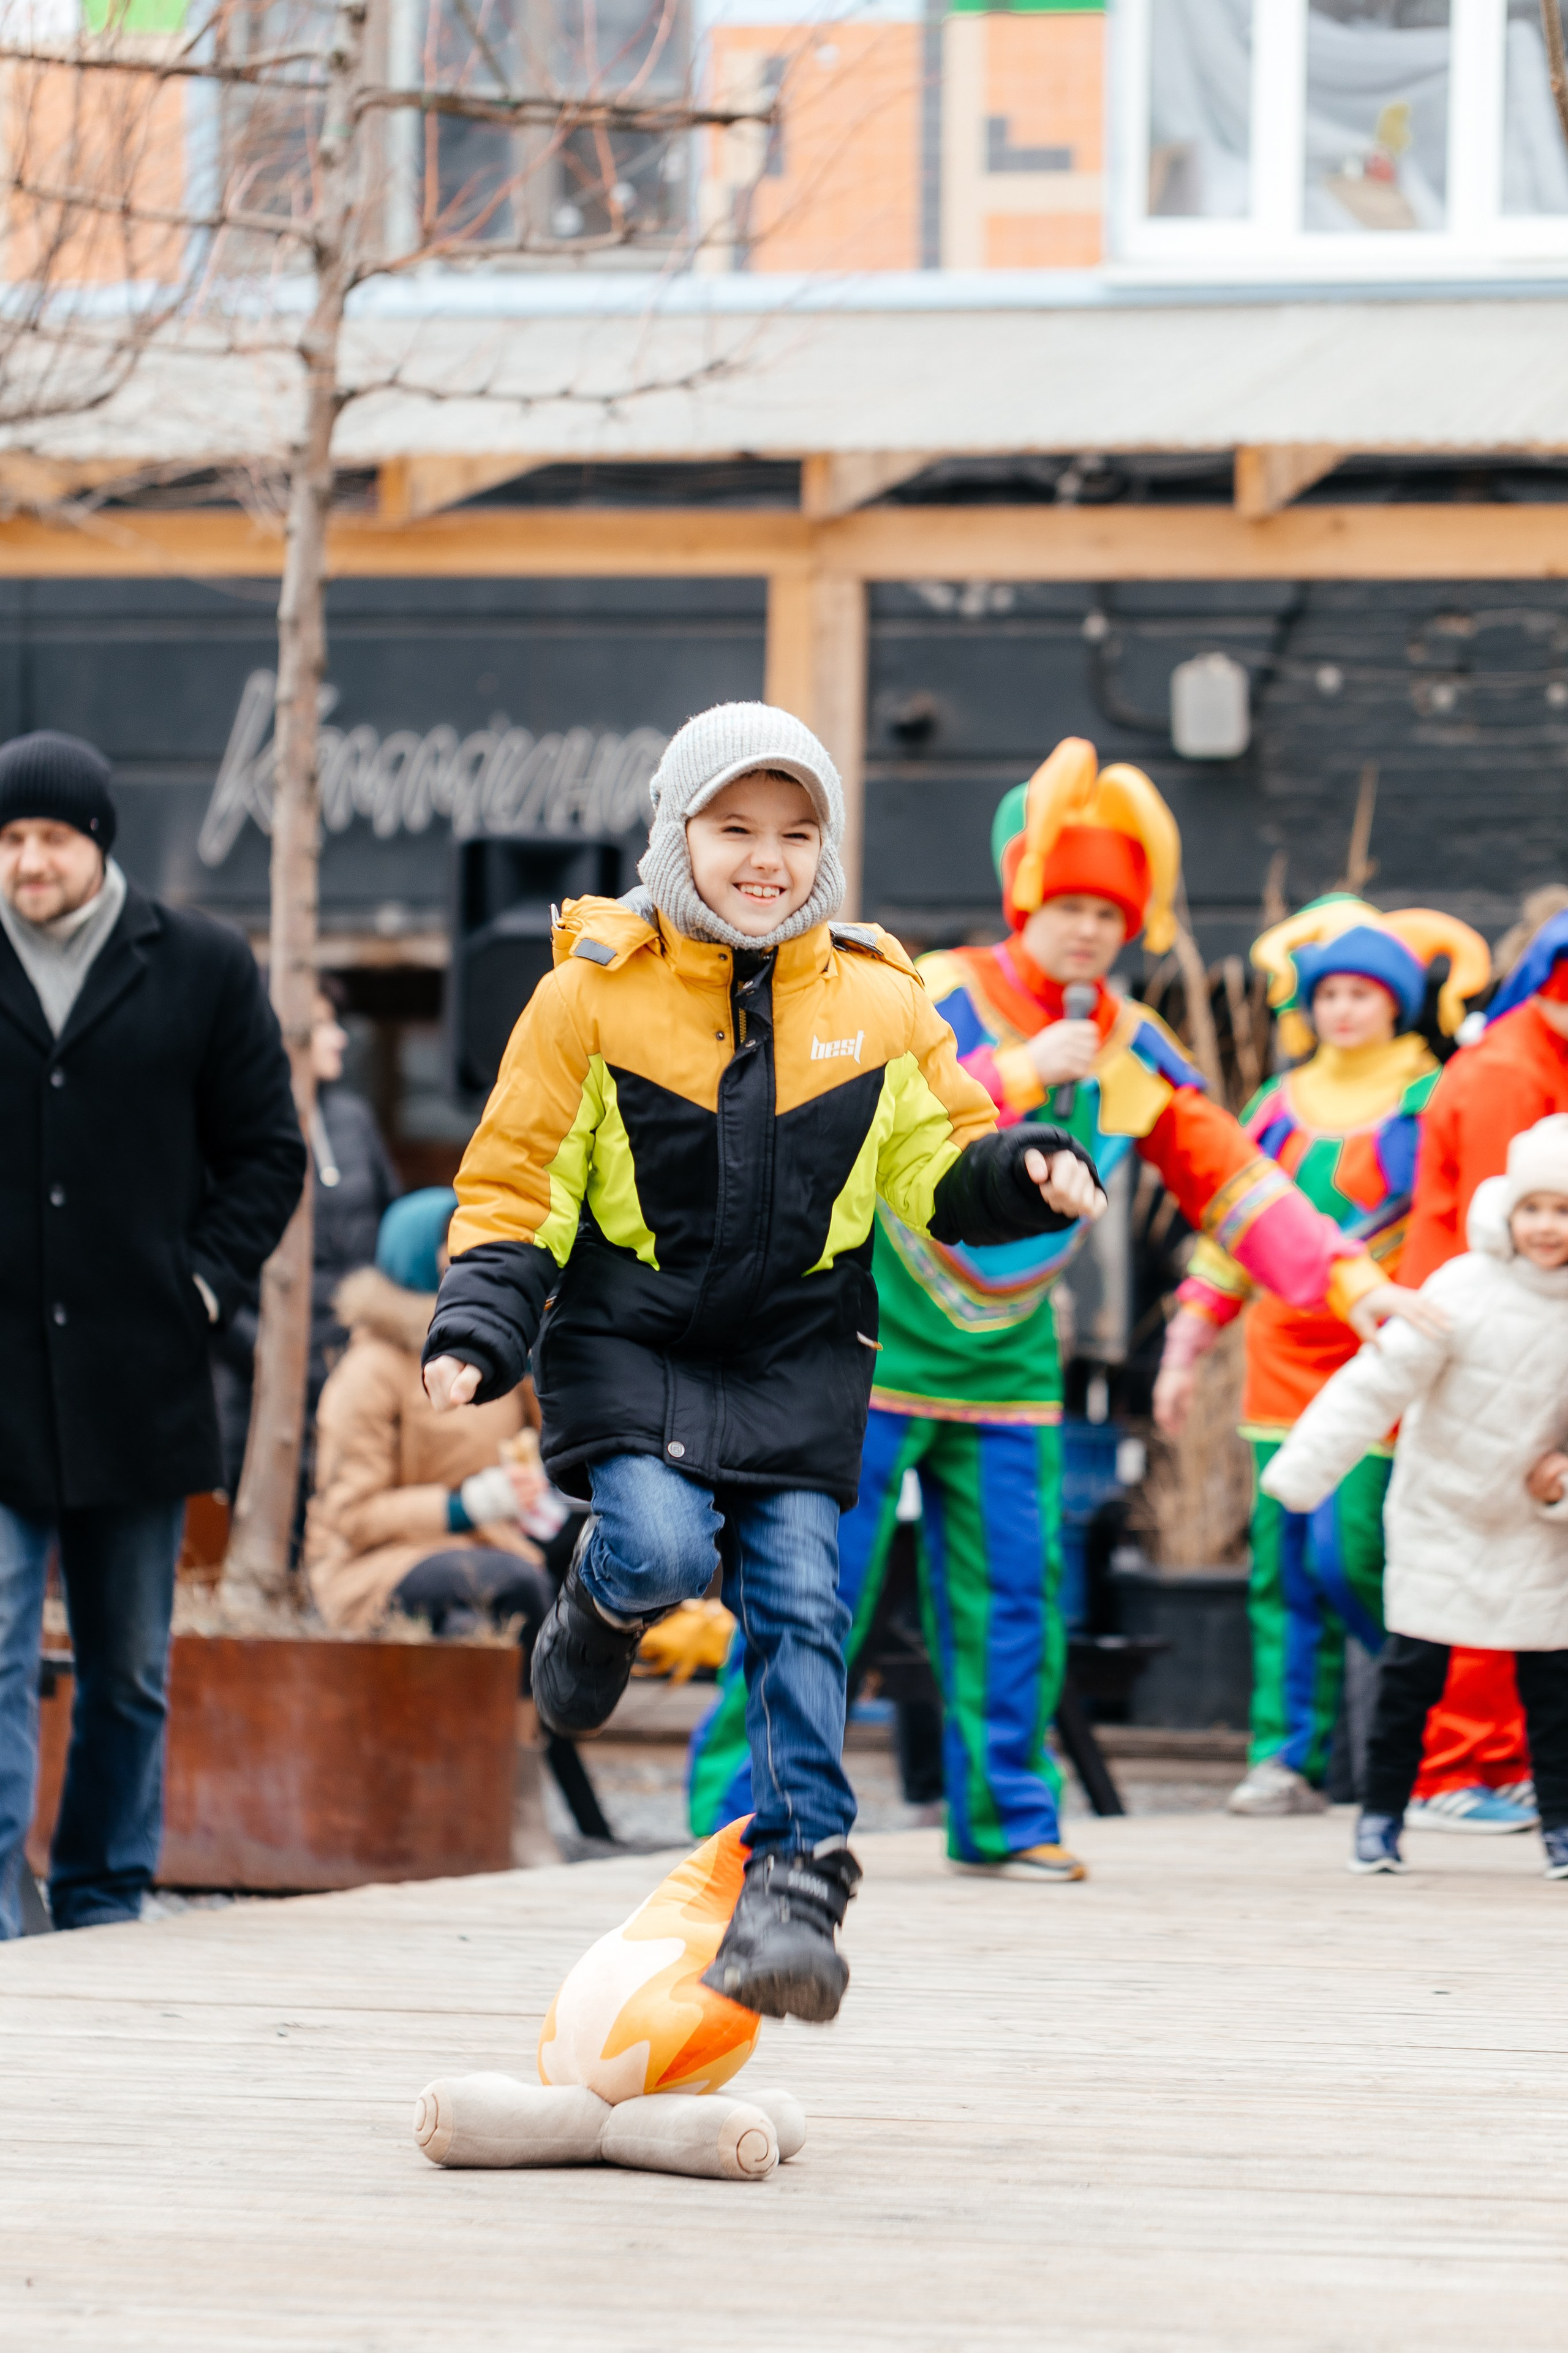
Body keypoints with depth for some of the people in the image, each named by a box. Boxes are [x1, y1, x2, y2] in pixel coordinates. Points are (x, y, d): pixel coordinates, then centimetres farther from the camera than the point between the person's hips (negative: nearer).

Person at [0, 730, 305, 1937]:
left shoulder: (202, 968, 4)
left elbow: (268, 1153, 10)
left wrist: (206, 1283, -1)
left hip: (139, 1383, 2)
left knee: (129, 1676, 10)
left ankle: (105, 1908, 21)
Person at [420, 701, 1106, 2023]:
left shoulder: (877, 1006, 2)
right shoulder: (598, 992, -4)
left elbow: (944, 1170, 11)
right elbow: (518, 1182, 0)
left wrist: (1028, 1174, -10)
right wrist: (478, 1330, -11)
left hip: (797, 1353, 2)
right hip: (629, 1338, -2)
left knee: (798, 1602, -8)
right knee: (665, 1549, -23)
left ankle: (797, 1880, -4)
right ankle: (606, 1604, 15)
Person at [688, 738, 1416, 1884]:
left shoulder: (1136, 1052, 3)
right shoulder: (939, 996, -13)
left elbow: (1234, 1180, 4)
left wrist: (1354, 1280, -6)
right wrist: (1018, 1070, -33)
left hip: (1005, 1357, 5)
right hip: (874, 1342, -5)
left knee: (1015, 1594, 2)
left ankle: (1005, 1817, 12)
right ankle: (741, 1809, 0)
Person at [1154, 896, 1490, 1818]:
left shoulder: (1432, 1104, 2)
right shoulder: (1282, 1106, 16)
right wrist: (1186, 1352, 15)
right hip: (1285, 1362, 5)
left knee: (1351, 1553, -14)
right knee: (1284, 1562, 0)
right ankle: (1290, 1757, 2)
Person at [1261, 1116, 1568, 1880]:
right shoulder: (1461, 1293, -17)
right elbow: (1378, 1384, -16)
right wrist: (1303, 1468, -18)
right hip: (1440, 1515, -2)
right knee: (1411, 1668, 0)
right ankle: (1382, 1811, 12)